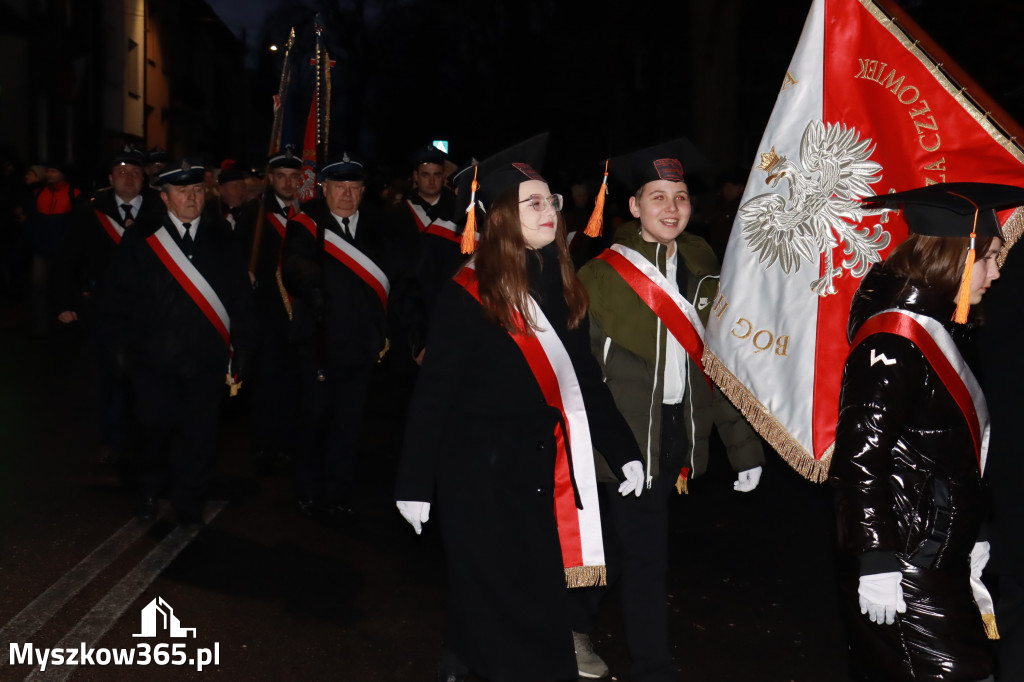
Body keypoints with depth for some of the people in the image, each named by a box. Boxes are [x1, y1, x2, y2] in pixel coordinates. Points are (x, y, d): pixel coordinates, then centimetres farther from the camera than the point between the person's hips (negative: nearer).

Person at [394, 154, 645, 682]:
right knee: (491, 596, 4)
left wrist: (624, 450, 8)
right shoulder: (467, 296, -12)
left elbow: (583, 376, 12)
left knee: (541, 595, 9)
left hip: (542, 469, 6)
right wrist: (414, 485, -11)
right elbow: (433, 395, -10)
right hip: (480, 474, -5)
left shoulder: (562, 287, 6)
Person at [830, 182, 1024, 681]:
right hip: (905, 571, -9)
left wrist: (970, 541, 22)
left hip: (942, 561, 9)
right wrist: (876, 562, -22)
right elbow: (860, 458, -21)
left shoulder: (937, 330, 14)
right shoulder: (893, 340, -16)